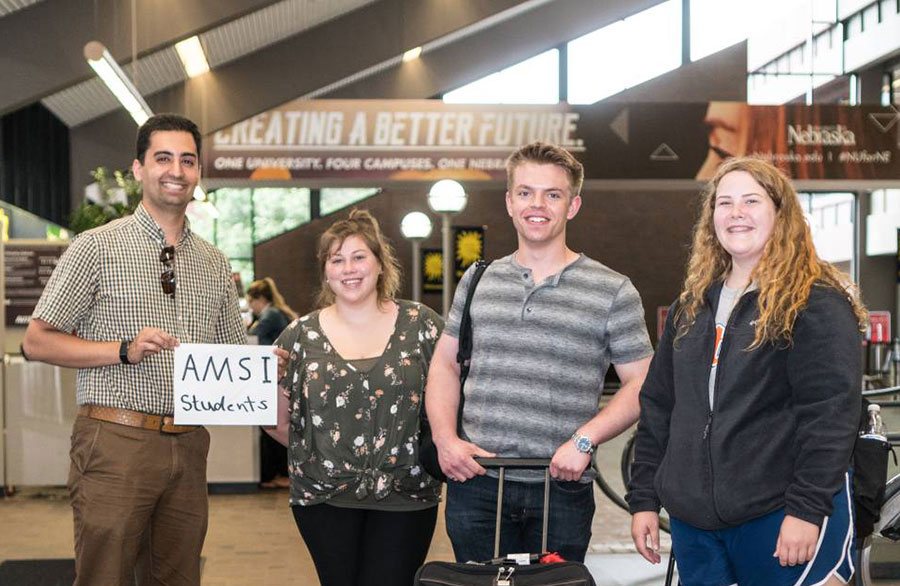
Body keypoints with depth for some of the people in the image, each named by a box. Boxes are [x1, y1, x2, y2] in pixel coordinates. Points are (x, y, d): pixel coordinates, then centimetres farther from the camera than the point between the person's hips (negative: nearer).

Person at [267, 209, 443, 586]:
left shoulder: (420, 325, 1)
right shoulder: (301, 336, 3)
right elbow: (278, 420, 9)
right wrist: (318, 454, 3)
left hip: (404, 498, -1)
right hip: (324, 498, 1)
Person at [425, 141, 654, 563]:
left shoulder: (612, 291, 1)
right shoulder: (477, 281, 11)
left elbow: (640, 383, 1)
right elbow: (445, 364, 16)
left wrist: (584, 440, -12)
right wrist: (445, 438, 0)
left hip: (561, 490, -2)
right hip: (475, 486, 2)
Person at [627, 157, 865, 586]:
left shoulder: (818, 303, -6)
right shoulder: (691, 307, 14)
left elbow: (831, 413, -13)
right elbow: (657, 405, 15)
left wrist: (808, 508, -19)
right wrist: (644, 498, 11)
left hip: (780, 520, -6)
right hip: (693, 520, 6)